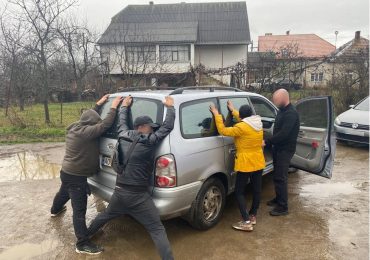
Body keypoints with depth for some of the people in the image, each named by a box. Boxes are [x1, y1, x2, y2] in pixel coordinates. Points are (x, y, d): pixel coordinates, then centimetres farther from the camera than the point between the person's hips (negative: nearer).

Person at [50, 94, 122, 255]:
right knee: (79, 211, -5)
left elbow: (90, 116, 18)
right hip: (76, 177, -10)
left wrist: (99, 104, 21)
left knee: (63, 193, 38)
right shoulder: (84, 132, -29)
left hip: (67, 172, 10)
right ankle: (82, 244, 3)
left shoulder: (75, 127, 1)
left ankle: (55, 210, 67)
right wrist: (114, 107, -20)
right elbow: (105, 125, -30)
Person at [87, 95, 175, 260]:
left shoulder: (124, 136, 2)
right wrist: (170, 107, 5)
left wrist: (125, 106, 37)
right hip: (138, 195, -7)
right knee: (157, 230, -2)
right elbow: (168, 126, -9)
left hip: (119, 191, 7)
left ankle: (88, 233, 57)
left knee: (106, 215, 35)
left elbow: (122, 122, 22)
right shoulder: (149, 141, -15)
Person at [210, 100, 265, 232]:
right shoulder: (258, 124, 3)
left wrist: (217, 114, -6)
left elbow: (223, 130, -14)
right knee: (257, 190, 16)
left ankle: (247, 222, 1)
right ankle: (253, 216, 31)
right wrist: (233, 111, 28)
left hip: (246, 164, -8)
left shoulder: (241, 127, -20)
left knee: (239, 192, 3)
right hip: (259, 163, 8)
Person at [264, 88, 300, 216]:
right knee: (277, 175, 18)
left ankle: (283, 207, 3)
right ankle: (278, 198, 34)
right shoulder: (282, 111, 10)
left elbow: (283, 134, -28)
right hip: (278, 148, 10)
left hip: (285, 149, -10)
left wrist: (267, 142, -24)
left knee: (280, 177, -6)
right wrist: (270, 143, 14)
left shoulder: (291, 113, -21)